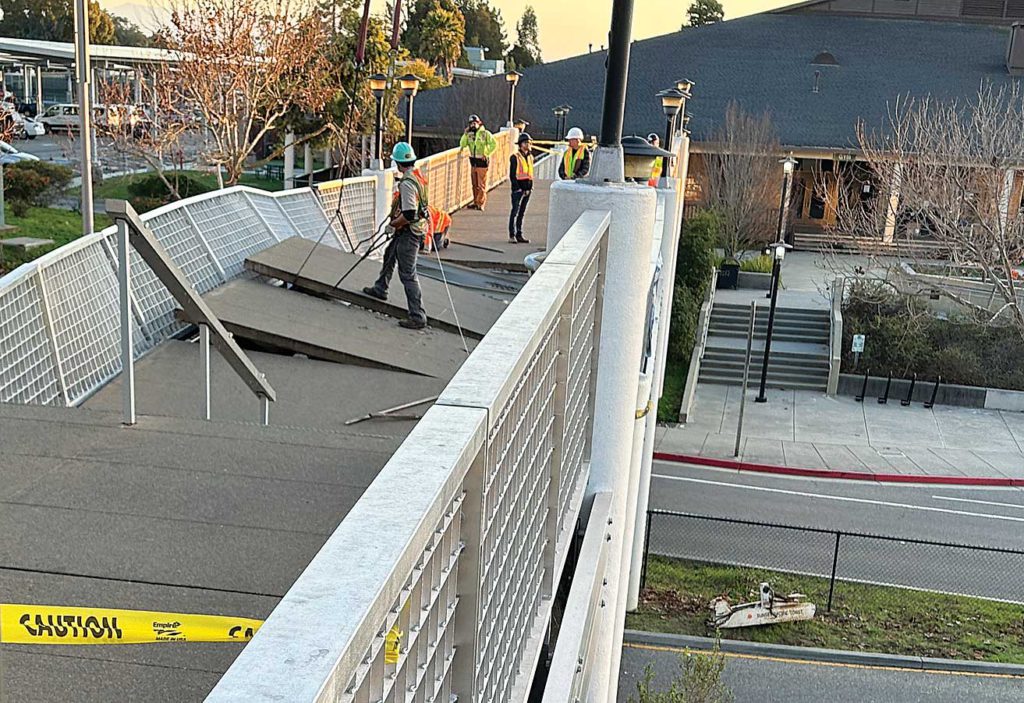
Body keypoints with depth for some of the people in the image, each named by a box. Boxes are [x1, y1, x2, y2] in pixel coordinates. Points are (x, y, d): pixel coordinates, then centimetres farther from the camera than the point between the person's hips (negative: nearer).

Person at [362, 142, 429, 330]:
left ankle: (418, 316, -8)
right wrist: (396, 221, 18)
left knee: (408, 274, -8)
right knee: (389, 255, 31)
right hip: (414, 229, 10)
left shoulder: (407, 183, -24)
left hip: (408, 232, -10)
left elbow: (409, 215, -30)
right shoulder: (417, 177, 6)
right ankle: (380, 289, 51)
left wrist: (392, 224, -14)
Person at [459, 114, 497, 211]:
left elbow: (494, 144, -11)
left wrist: (487, 154, -14)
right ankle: (476, 202, 20)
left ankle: (481, 203, -3)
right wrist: (465, 134, -8)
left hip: (482, 161, -6)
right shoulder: (469, 134, 9)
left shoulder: (485, 133, -6)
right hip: (473, 161, 6)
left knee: (481, 184, -5)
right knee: (474, 184, 12)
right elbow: (462, 145, 1)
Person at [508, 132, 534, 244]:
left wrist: (530, 188, 9)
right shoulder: (515, 157, -7)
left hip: (527, 189, 6)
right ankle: (512, 236, -4)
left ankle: (519, 235, 15)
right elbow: (512, 175, -9)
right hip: (518, 189, -6)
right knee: (515, 211, -7)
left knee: (522, 212, 10)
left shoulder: (530, 157, 13)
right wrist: (518, 189, -14)